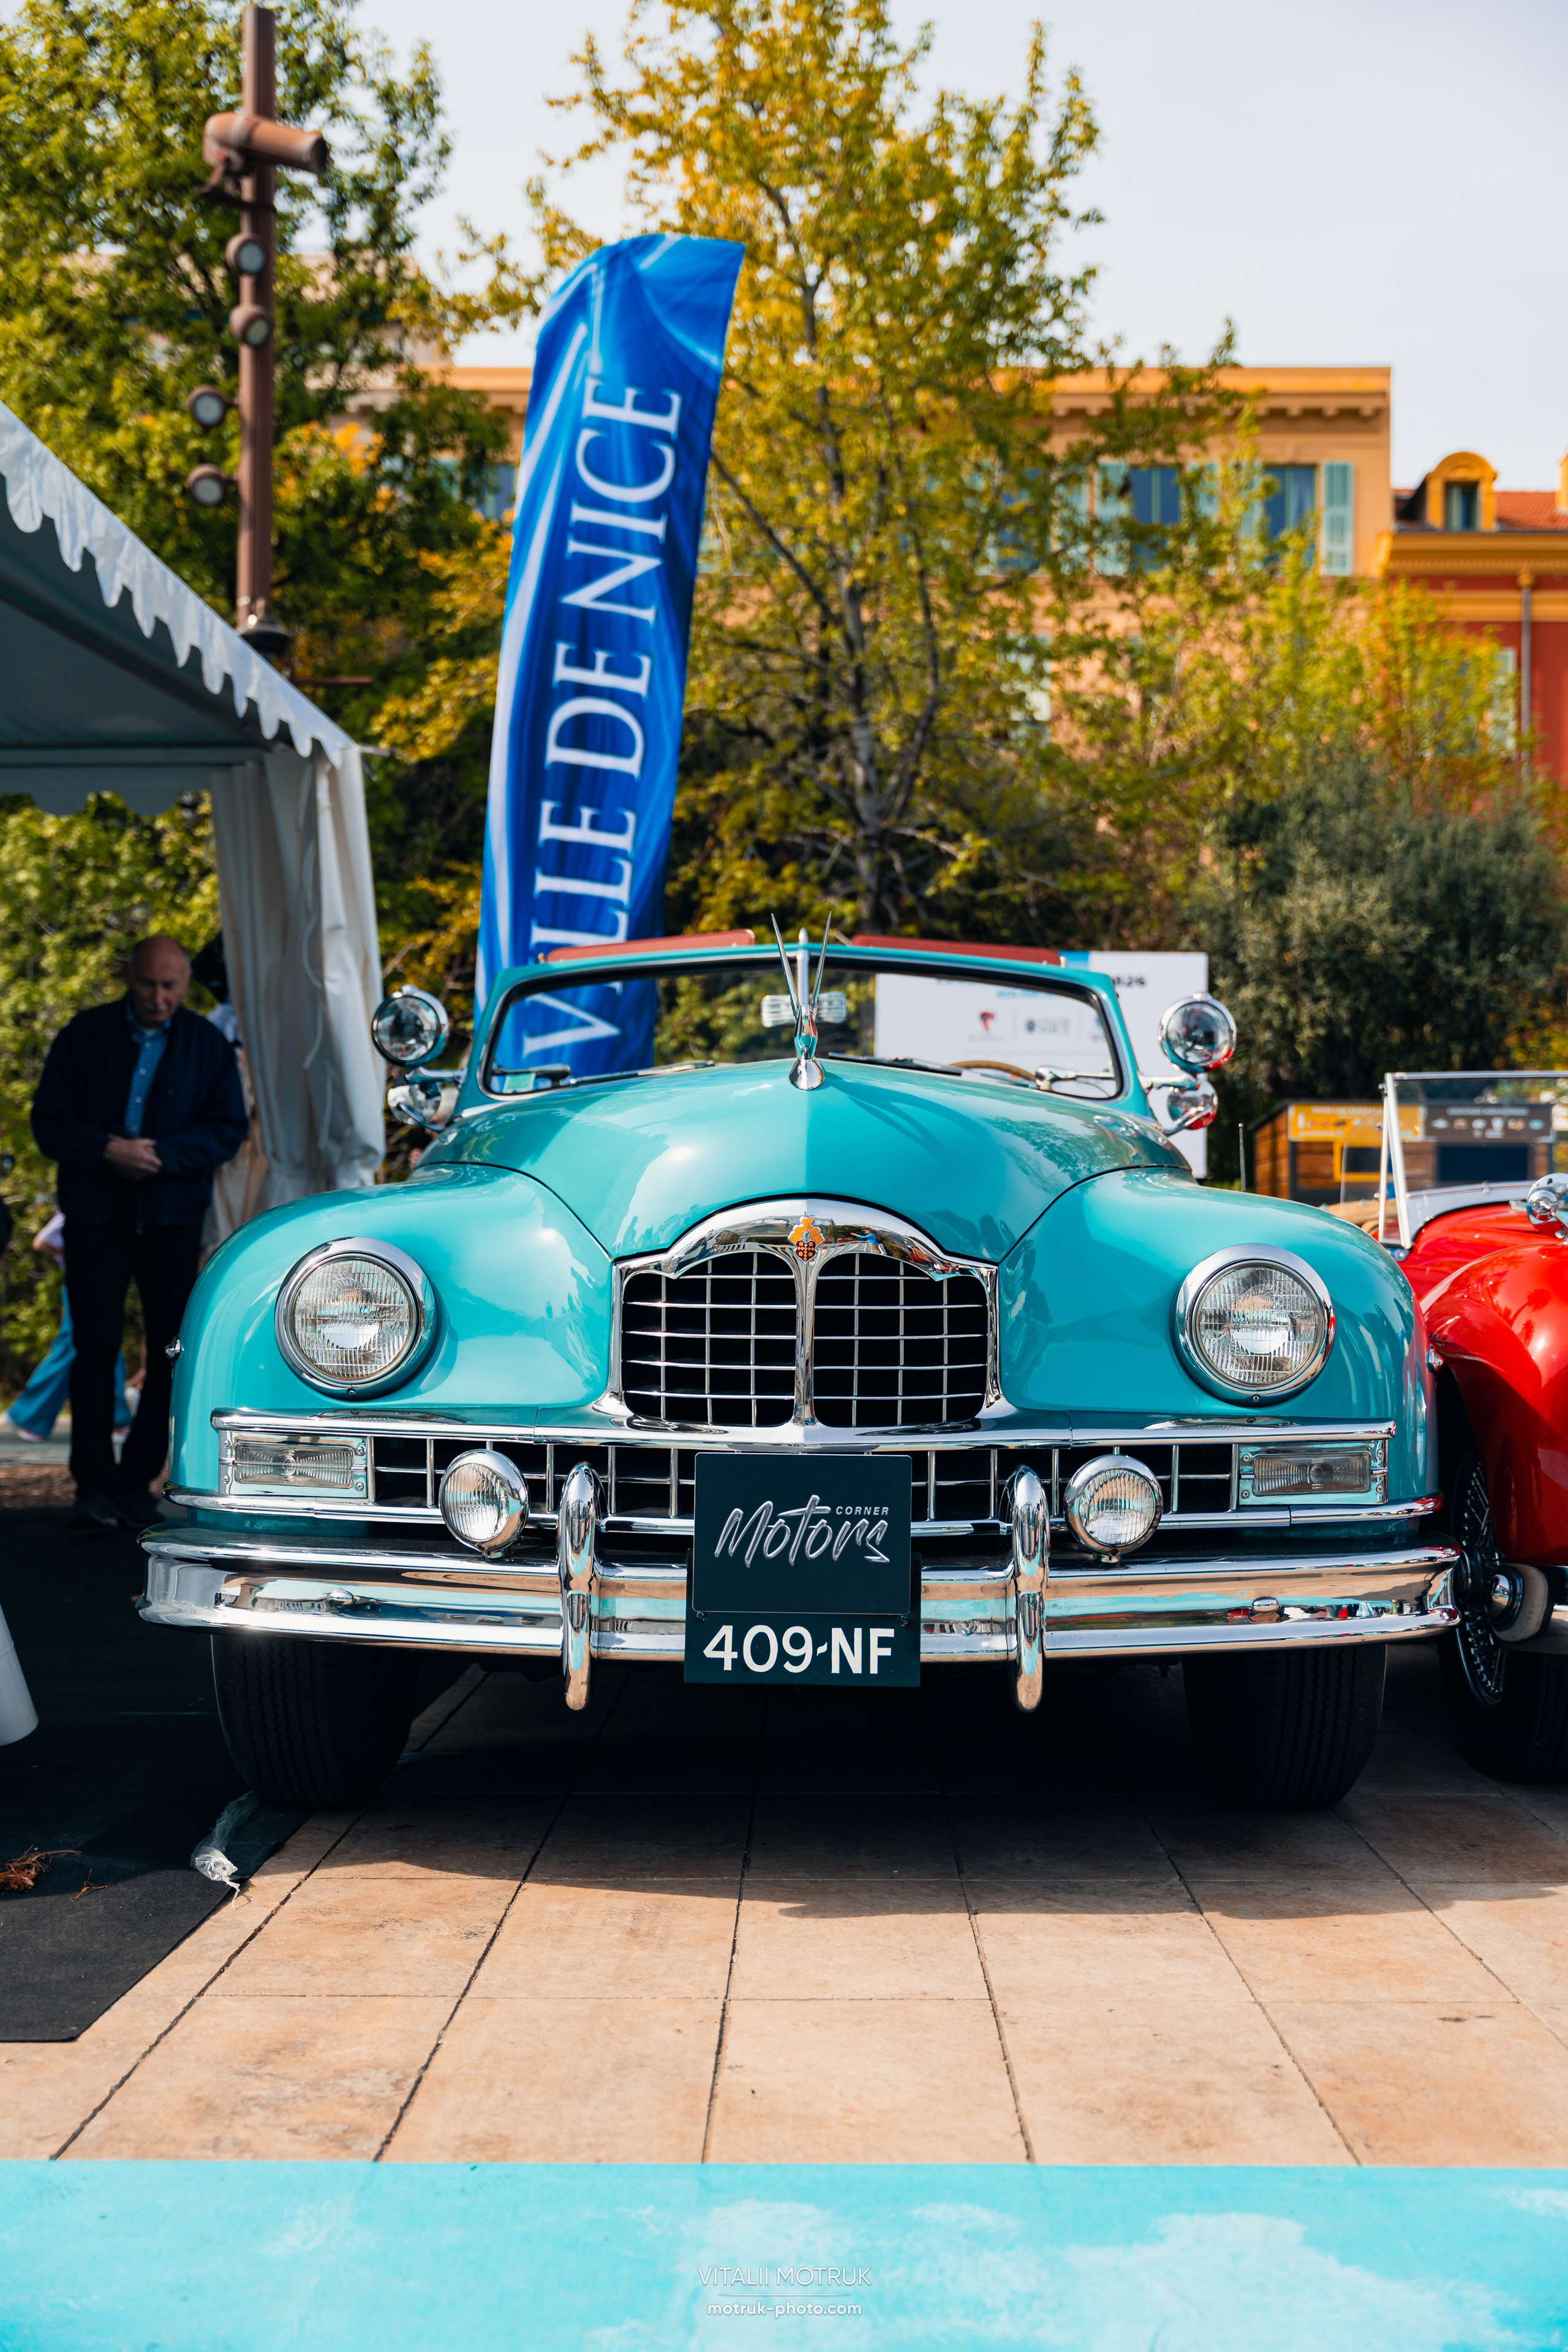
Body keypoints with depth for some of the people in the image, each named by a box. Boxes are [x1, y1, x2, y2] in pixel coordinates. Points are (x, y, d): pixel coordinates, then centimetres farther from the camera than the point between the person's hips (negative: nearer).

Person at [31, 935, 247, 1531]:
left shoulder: (208, 1044, 5)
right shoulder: (85, 1035, 4)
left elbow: (228, 1129, 1)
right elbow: (49, 1119, 2)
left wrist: (161, 1155, -14)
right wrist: (107, 1150, -16)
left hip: (173, 1218, 1)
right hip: (95, 1216, -1)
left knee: (172, 1351, 3)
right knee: (95, 1347, -7)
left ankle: (138, 1481, 13)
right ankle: (94, 1487, -6)